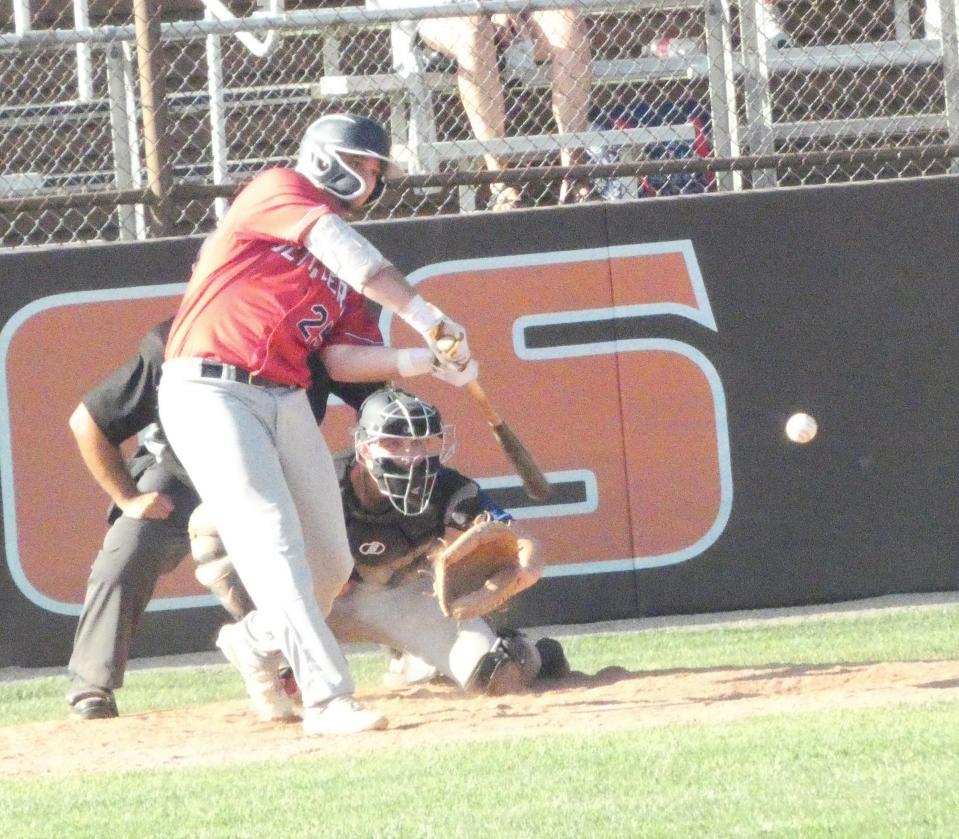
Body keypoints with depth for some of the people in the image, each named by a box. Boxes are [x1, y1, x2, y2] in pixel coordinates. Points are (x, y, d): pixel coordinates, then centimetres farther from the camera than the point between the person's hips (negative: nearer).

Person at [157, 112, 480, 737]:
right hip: (209, 395, -8)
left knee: (331, 566, 8)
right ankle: (328, 698, -28)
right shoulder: (278, 191, 0)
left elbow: (345, 357, 8)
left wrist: (426, 361, -8)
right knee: (274, 543, -20)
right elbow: (337, 245, -17)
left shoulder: (346, 267, 21)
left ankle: (257, 645, 37)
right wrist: (427, 319, -25)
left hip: (287, 402, 8)